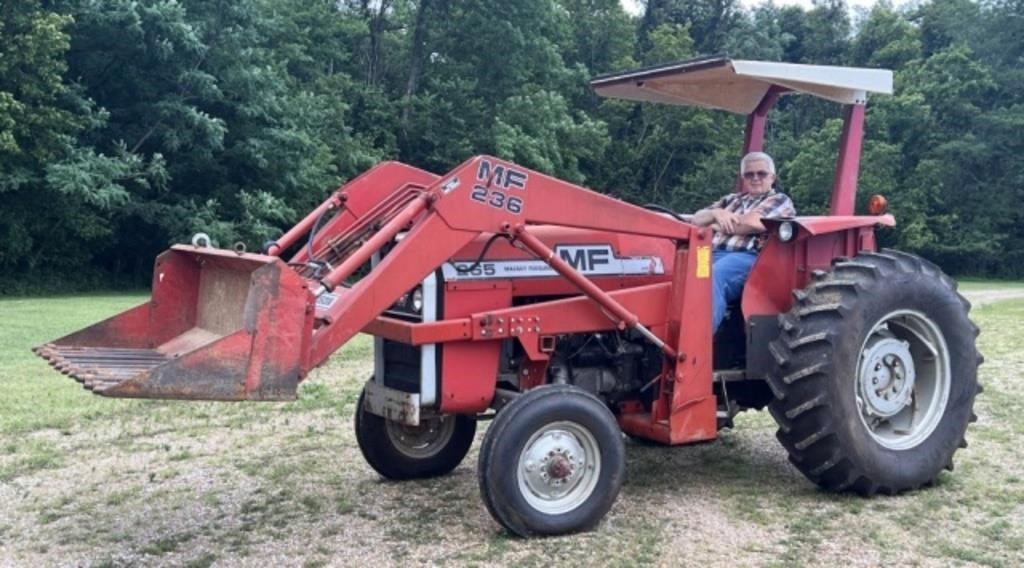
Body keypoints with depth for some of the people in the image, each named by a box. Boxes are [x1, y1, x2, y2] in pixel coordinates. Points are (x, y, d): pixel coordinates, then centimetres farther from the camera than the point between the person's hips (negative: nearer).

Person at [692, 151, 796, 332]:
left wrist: (717, 226, 7)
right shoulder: (732, 199, 31)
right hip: (714, 254, 6)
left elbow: (753, 223, -7)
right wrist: (716, 213, 2)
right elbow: (697, 218, 24)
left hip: (748, 258, -5)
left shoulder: (780, 201, 12)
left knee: (713, 276, -39)